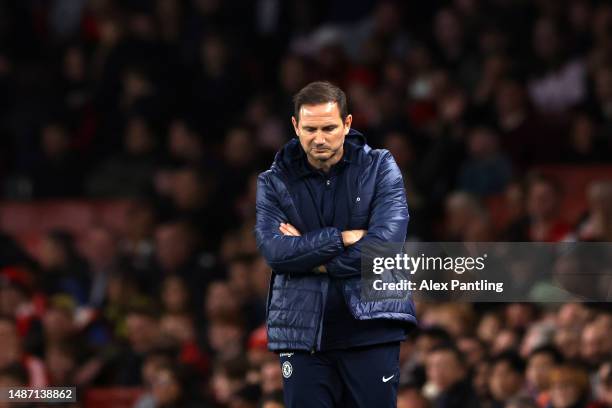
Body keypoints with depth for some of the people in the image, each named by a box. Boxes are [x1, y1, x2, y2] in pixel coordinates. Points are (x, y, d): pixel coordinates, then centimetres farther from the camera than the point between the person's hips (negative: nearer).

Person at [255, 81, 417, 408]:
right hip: (302, 332, 1)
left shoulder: (380, 169, 3)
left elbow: (386, 242, -11)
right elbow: (274, 251, -10)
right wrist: (341, 238, -14)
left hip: (371, 328, -1)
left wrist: (312, 258, -8)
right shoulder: (274, 183, 6)